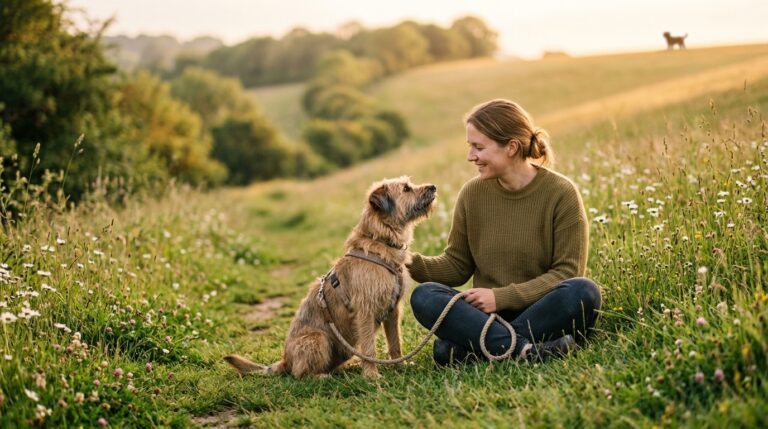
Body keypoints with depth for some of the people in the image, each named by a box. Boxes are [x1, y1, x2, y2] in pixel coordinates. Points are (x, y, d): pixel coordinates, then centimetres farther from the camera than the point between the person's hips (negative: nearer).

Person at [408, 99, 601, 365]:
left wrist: (502, 297, -17)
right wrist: (414, 264, -11)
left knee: (584, 291, -33)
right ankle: (527, 350, -35)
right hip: (488, 315, 2)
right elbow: (457, 266, 8)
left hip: (543, 312, -2)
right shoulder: (472, 193, 2)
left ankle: (480, 349, -27)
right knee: (424, 296, -23)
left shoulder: (561, 193, -7)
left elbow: (567, 272, -9)